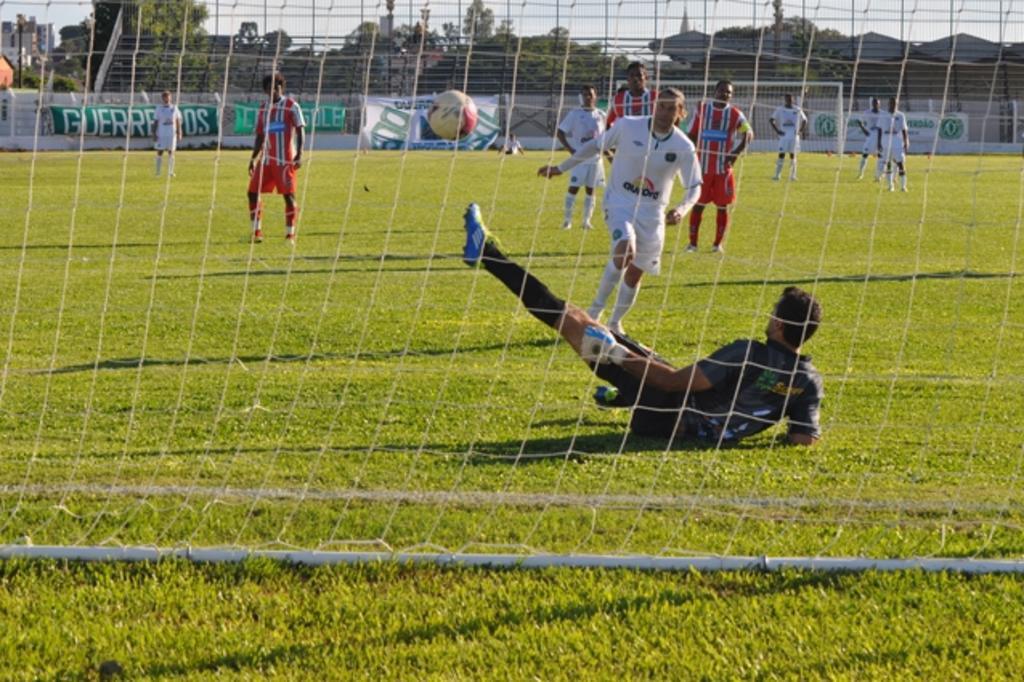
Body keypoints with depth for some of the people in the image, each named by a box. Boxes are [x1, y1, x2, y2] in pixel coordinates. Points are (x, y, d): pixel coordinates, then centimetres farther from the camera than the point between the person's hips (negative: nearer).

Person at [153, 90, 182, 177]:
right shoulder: (159, 109, 1)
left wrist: (179, 134, 2)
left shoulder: (174, 108, 4)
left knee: (171, 152, 2)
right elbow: (155, 122, 1)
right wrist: (154, 134, -7)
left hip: (172, 134, 1)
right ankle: (158, 172, 3)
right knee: (160, 152, -1)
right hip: (161, 134, -1)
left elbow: (178, 122, 7)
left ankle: (170, 172, 9)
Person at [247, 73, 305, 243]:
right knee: (253, 192, 0)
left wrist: (299, 155, -15)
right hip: (266, 158, 5)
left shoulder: (291, 106, -2)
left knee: (288, 194, -5)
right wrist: (253, 159, 14)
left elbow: (300, 131, -5)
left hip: (285, 159, -5)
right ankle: (256, 231, 8)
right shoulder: (263, 109, 14)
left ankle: (290, 234, 2)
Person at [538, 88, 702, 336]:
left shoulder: (684, 147, -8)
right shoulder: (628, 126, -11)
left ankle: (615, 322, 29)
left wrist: (682, 209, -18)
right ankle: (595, 310, -12)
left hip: (652, 213, 3)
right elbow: (595, 146, 3)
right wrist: (561, 168, 5)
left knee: (635, 272, 6)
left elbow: (694, 186, 2)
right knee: (626, 251, -28)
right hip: (619, 202, -3)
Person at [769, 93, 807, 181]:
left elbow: (804, 120, 18)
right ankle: (777, 175, -2)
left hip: (794, 136, 1)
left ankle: (792, 175, 10)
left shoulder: (797, 110, 5)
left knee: (792, 155, 2)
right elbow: (771, 120, 2)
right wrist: (776, 130, -8)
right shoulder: (780, 110, 1)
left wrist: (802, 131, 4)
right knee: (781, 154, -6)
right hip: (783, 135, -1)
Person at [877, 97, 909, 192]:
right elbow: (880, 130, 7)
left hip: (898, 142, -1)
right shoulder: (883, 115, 5)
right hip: (886, 142, 1)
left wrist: (906, 144, -2)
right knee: (887, 164, 3)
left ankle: (903, 185, -3)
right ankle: (890, 185, 12)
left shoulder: (900, 116, 4)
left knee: (900, 163, -8)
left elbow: (904, 130, 3)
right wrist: (879, 142, 1)